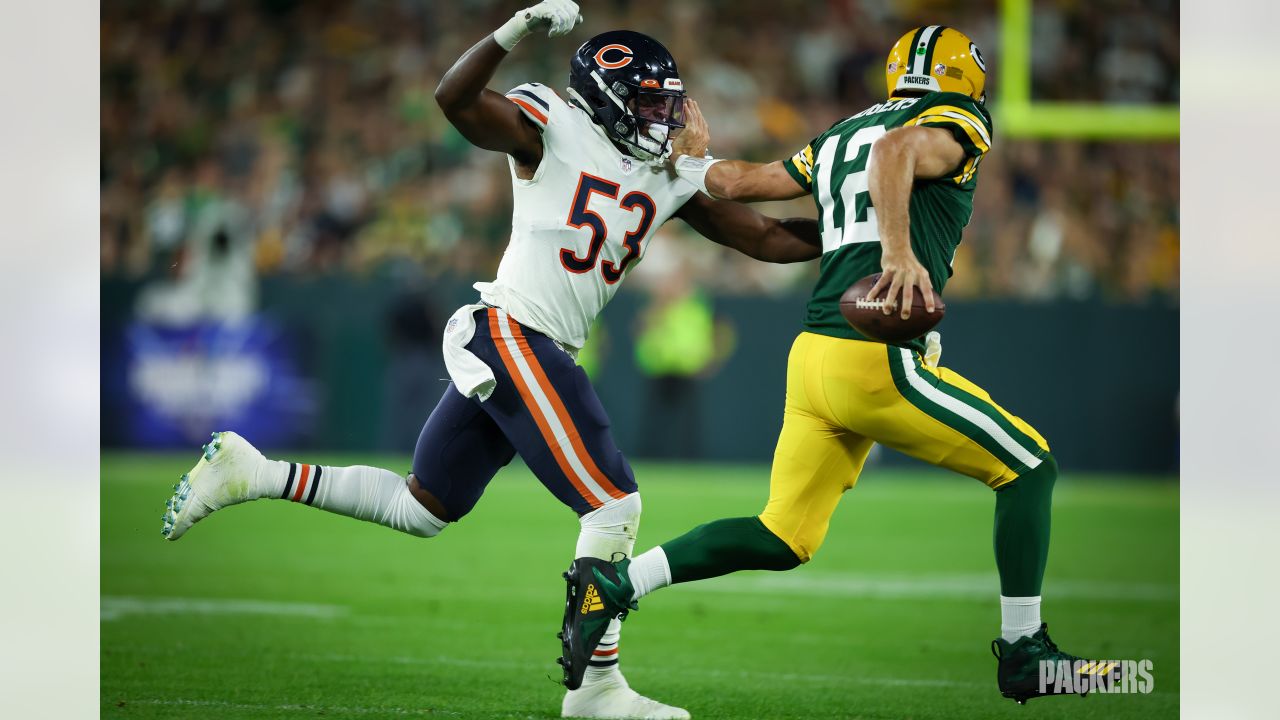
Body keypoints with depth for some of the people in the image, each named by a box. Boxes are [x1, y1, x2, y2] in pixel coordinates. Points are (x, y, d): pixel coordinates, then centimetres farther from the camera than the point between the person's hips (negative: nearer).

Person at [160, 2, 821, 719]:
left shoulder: (670, 176, 13)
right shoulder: (554, 128, -7)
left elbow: (767, 237, 13)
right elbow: (457, 99, -21)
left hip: (497, 351, 9)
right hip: (511, 334, -9)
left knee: (421, 510, 15)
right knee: (615, 504, -8)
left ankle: (251, 473, 20)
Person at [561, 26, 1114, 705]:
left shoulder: (836, 141, 21)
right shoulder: (957, 128, 0)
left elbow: (739, 182, 22)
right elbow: (896, 152, -21)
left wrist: (691, 159, 42)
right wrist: (899, 251, -34)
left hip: (813, 357, 8)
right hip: (879, 361, -8)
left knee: (783, 539, 13)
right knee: (1029, 468, 5)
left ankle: (614, 581, 2)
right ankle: (1023, 655, 7)